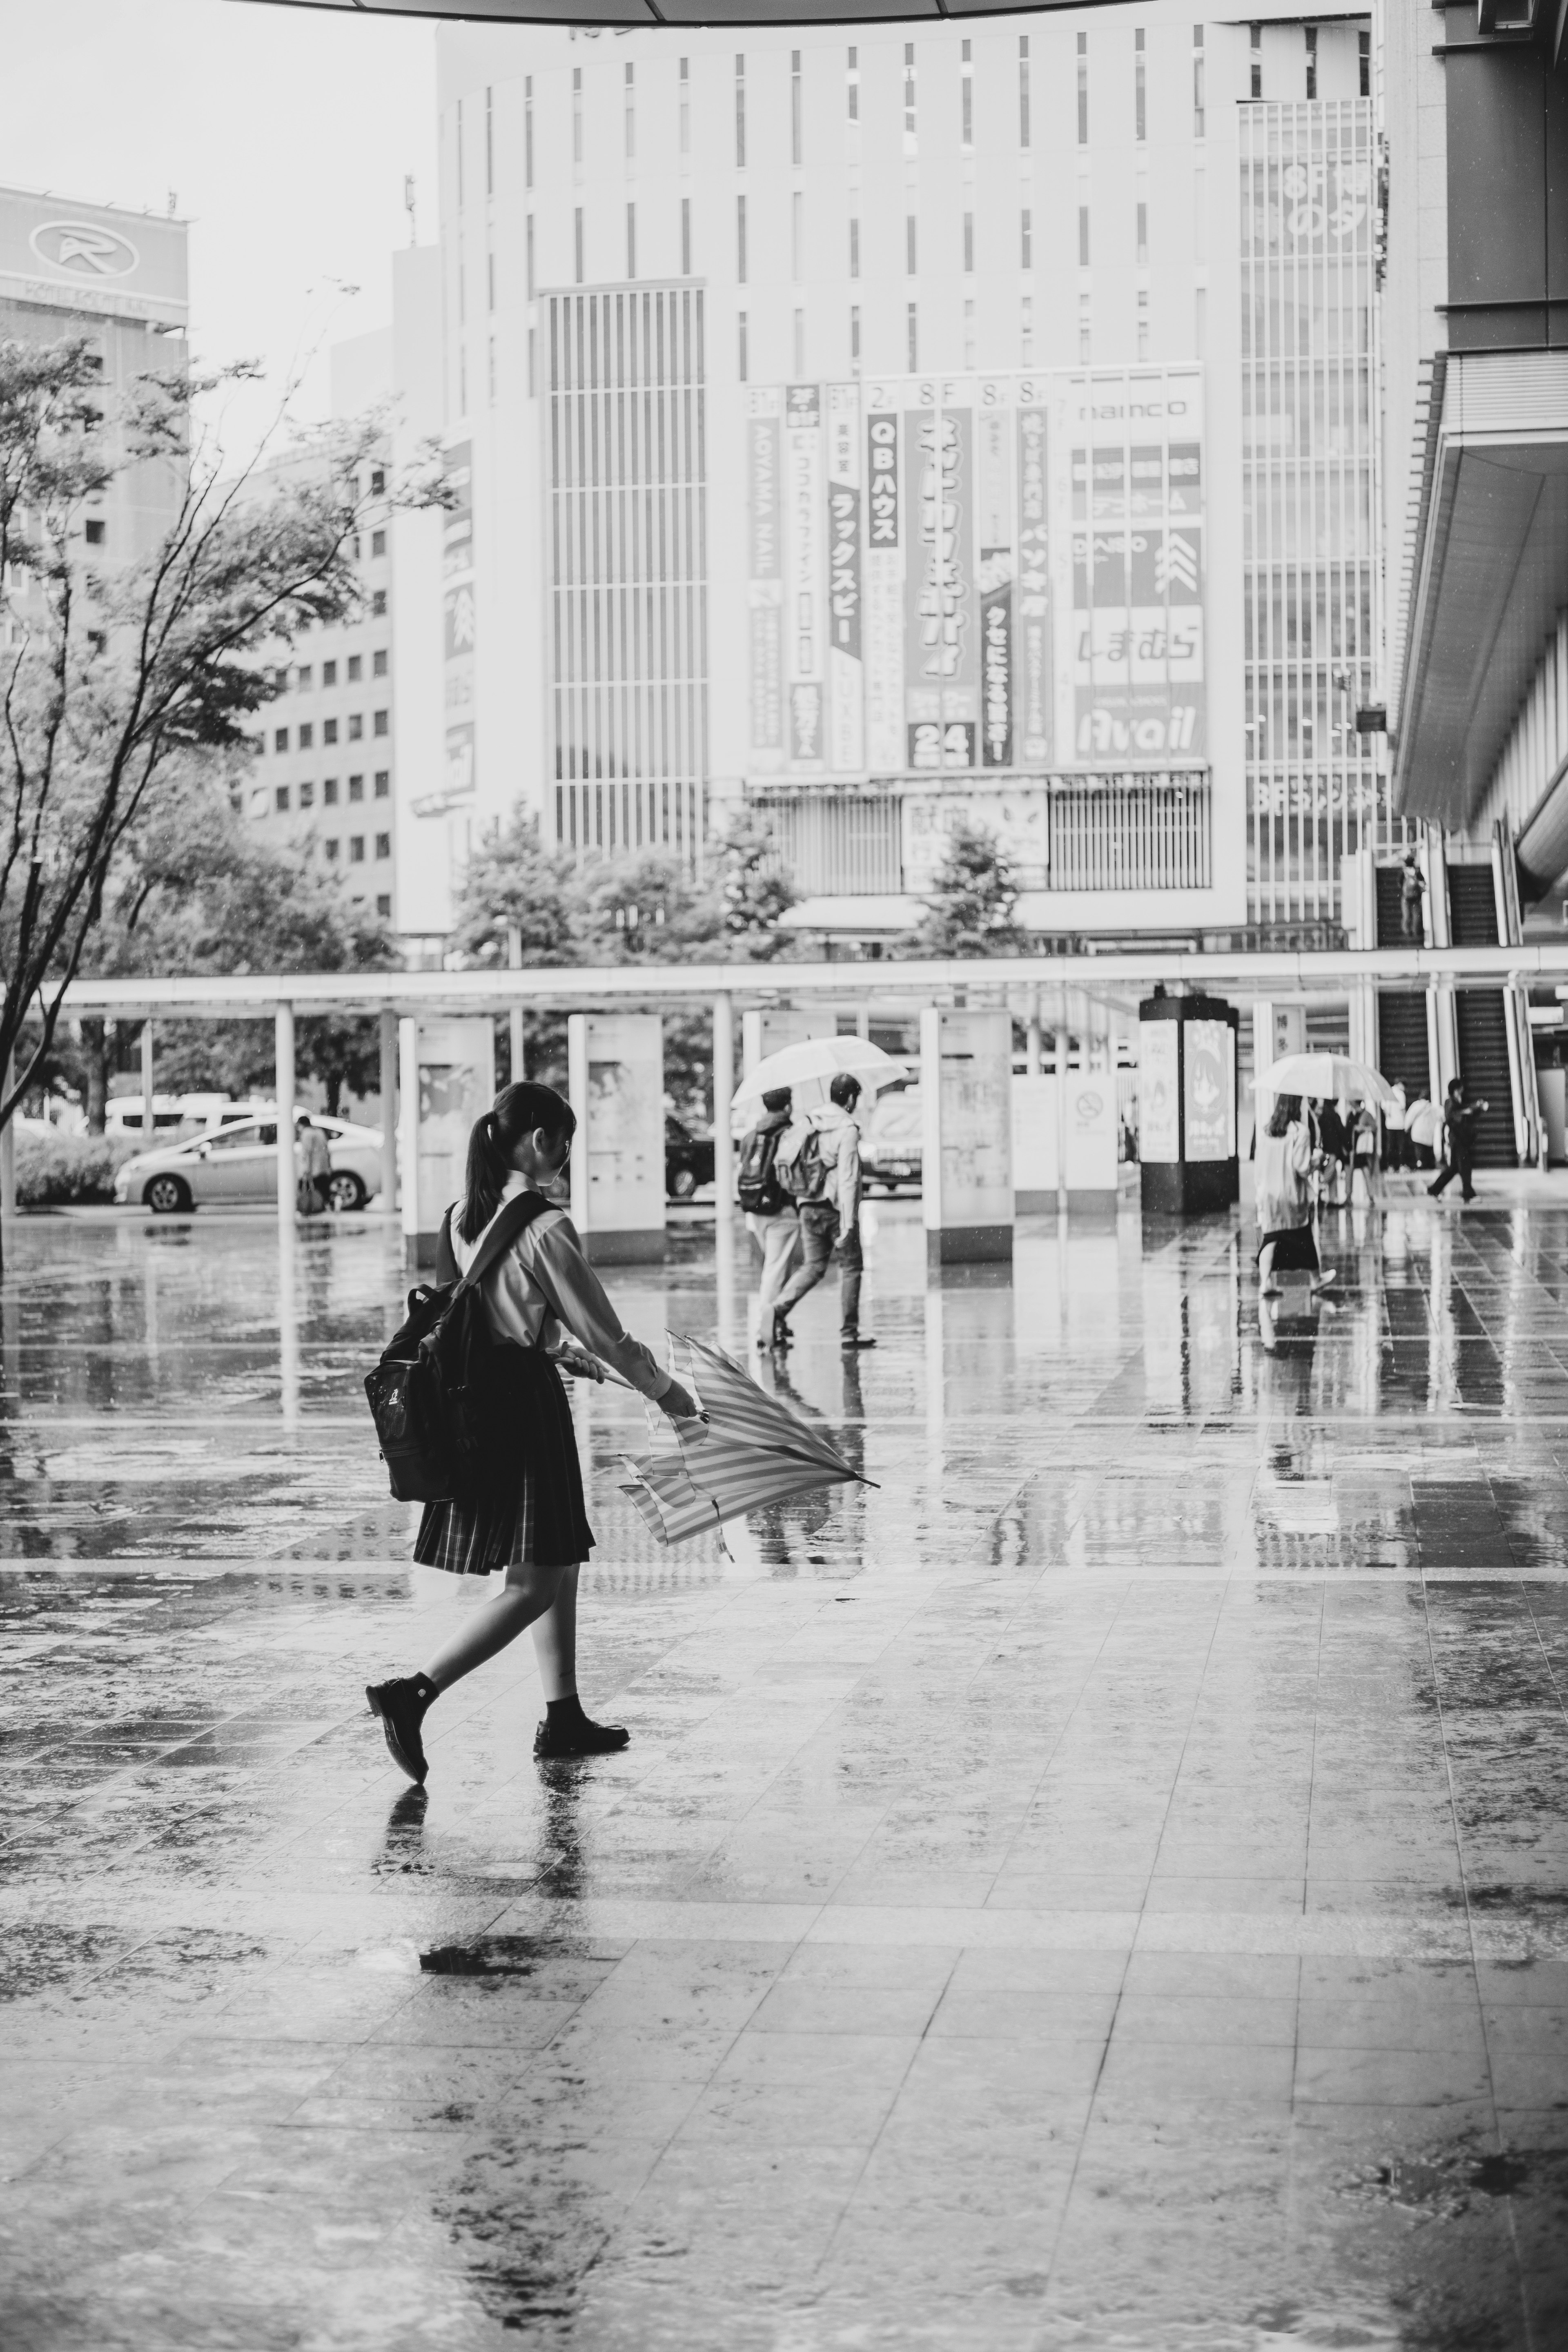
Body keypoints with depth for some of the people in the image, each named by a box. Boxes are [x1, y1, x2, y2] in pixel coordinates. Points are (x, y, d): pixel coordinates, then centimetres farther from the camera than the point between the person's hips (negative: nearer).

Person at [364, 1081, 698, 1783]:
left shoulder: (465, 1217, 7)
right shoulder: (544, 1228, -18)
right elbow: (604, 1332, -11)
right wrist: (665, 1391, 3)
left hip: (474, 1398, 9)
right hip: (524, 1403, -9)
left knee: (559, 1563, 19)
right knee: (534, 1582, -4)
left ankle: (563, 1717, 25)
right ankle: (414, 1692, -13)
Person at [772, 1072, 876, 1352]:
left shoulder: (806, 1122, 7)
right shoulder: (847, 1129, -13)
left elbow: (784, 1155, 5)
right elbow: (848, 1178, -18)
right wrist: (848, 1223, -19)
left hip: (808, 1207, 6)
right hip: (836, 1208, -6)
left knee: (812, 1266, 13)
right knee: (851, 1267, 8)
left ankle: (780, 1308, -11)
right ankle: (849, 1333, 8)